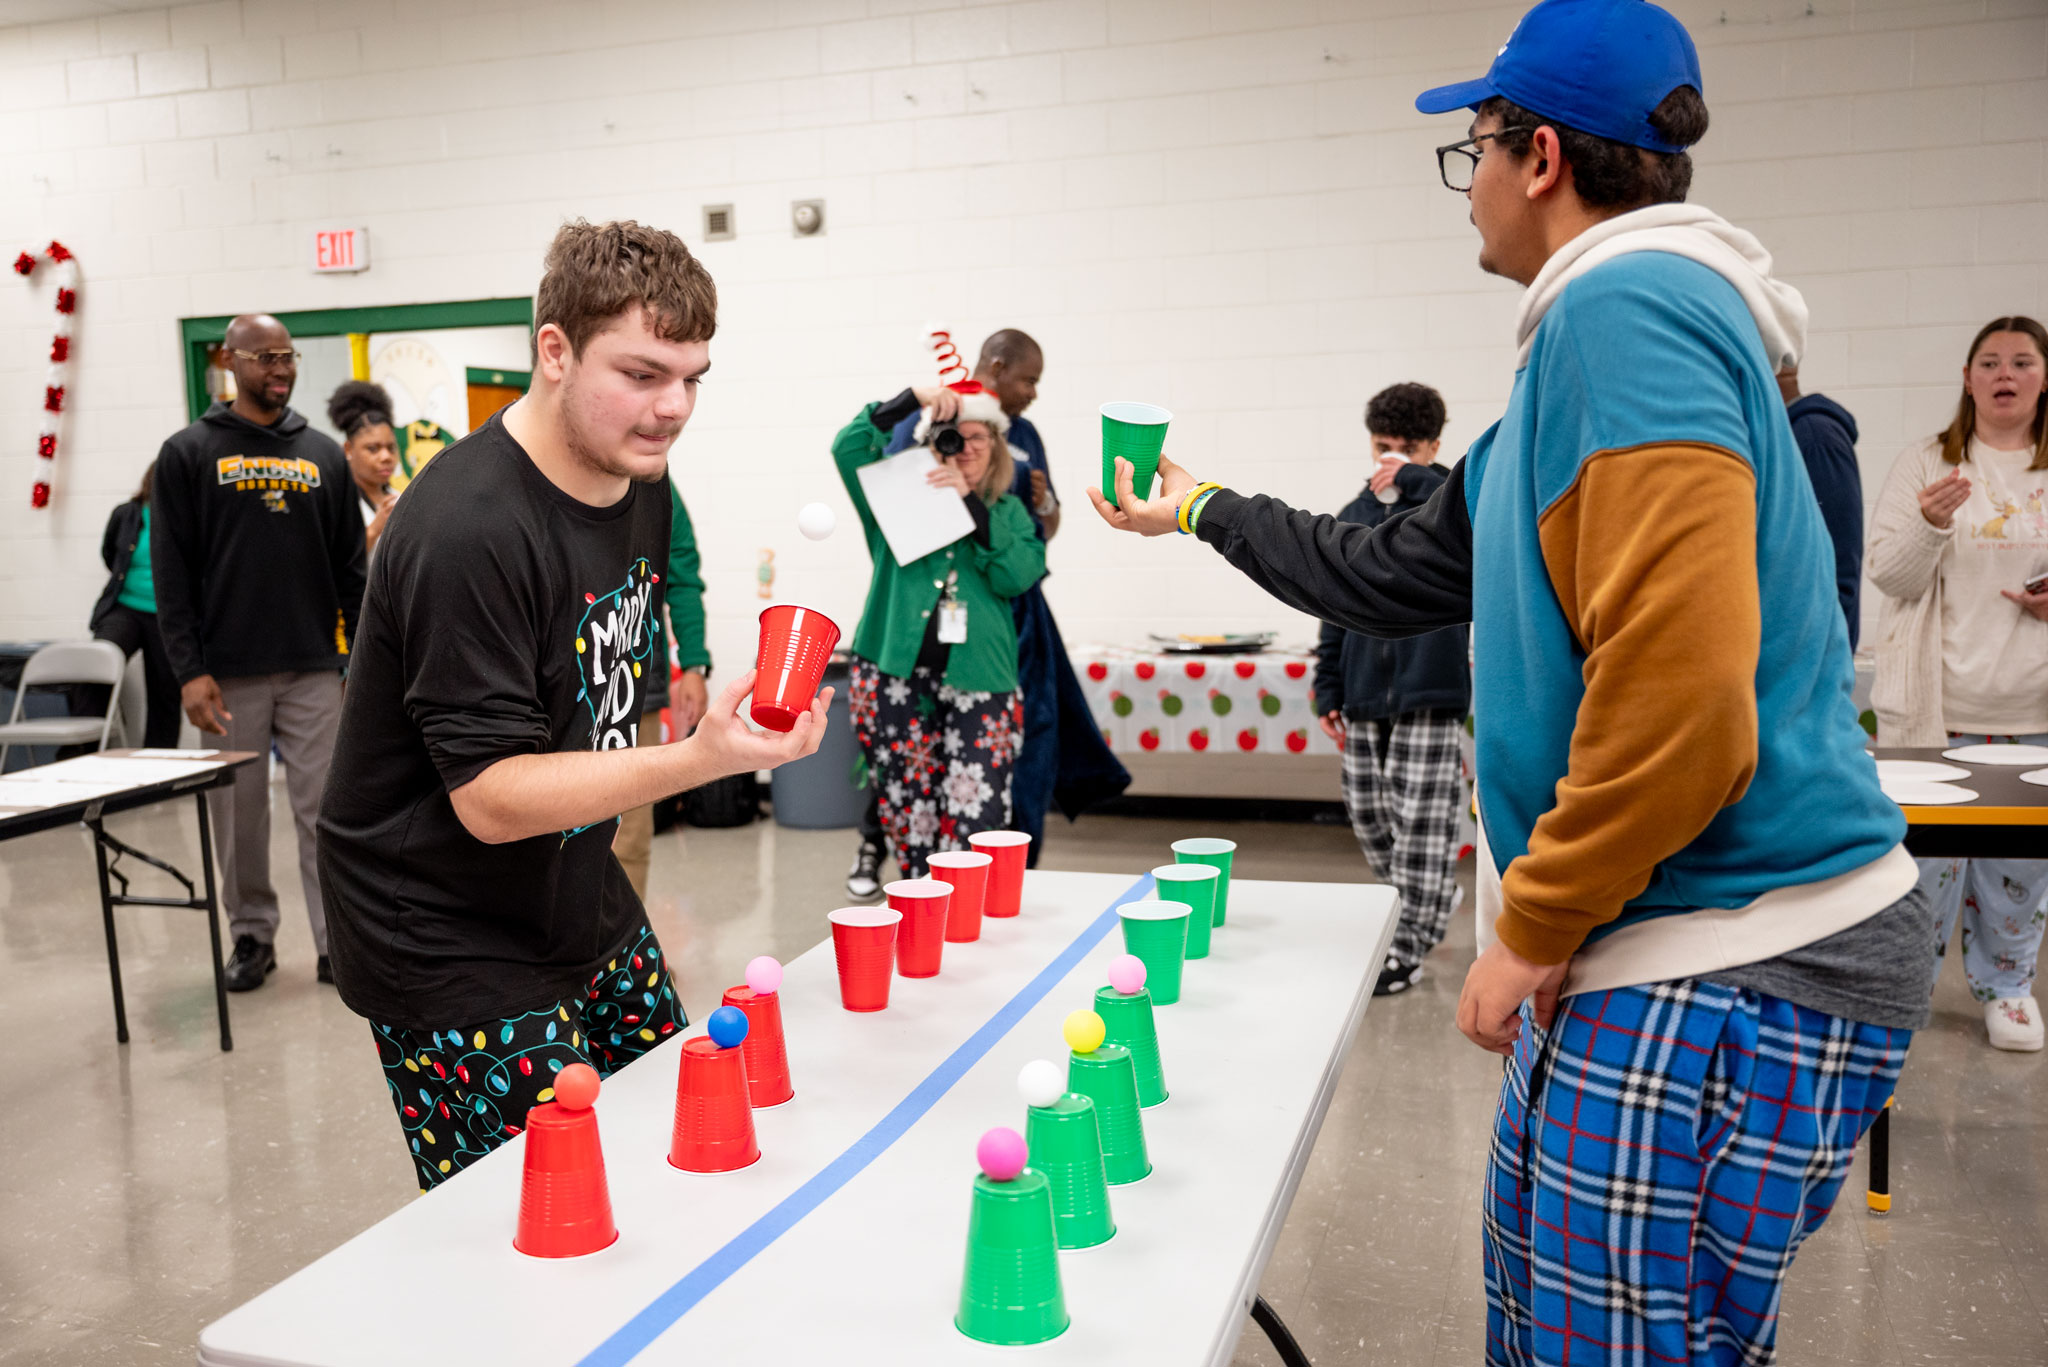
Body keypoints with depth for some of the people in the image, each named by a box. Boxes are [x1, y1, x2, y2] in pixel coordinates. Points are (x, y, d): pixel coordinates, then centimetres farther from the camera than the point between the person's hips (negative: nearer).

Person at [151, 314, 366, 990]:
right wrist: (189, 670, -9)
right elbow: (172, 572, -1)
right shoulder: (189, 453, 4)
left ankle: (338, 941, 7)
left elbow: (351, 567, 12)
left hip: (314, 669, 2)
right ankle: (251, 936, 21)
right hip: (230, 675, -1)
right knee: (240, 815, 6)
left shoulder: (323, 454, 11)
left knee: (326, 811, 1)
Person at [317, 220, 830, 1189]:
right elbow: (491, 800, -27)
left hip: (585, 912, 8)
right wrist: (701, 758, -37)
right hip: (452, 954, -8)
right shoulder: (465, 532, -27)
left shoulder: (639, 483, 1)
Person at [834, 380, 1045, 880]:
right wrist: (914, 399, -11)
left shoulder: (1008, 512, 16)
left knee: (977, 824, -9)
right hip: (895, 680, 0)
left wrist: (970, 501, -9)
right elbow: (848, 447, -4)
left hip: (977, 682, 0)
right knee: (907, 820, 3)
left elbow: (1017, 575, -3)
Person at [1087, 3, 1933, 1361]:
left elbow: (1678, 695, -27)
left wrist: (1531, 931, -15)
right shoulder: (1591, 340, 17)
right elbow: (1394, 573, 24)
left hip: (1724, 980, -10)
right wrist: (1200, 510, 33)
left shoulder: (1624, 310, -17)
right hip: (1649, 948, 10)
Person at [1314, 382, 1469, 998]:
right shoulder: (1355, 516, 12)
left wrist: (1414, 479, -24)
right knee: (1370, 819, 12)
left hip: (1428, 696, -5)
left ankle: (1408, 950, 8)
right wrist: (1328, 689, 10)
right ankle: (1435, 902, 36)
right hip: (1365, 697, 6)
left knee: (1421, 827, -2)